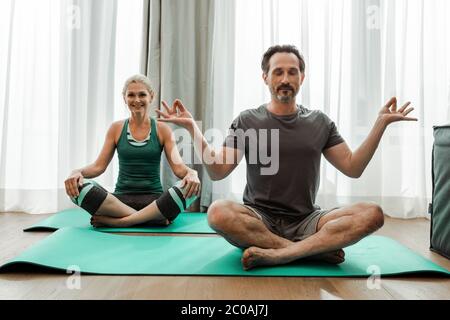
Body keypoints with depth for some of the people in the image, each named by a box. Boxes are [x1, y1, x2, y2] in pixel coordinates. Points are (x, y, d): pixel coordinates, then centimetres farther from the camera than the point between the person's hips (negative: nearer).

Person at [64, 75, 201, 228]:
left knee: (189, 187, -32)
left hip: (154, 199, -1)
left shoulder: (162, 129, 6)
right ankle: (152, 217, -26)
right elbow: (99, 166, 7)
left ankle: (116, 221, -25)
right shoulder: (116, 129, 10)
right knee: (77, 187, -26)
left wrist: (191, 173, -26)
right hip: (121, 198, 1)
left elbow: (178, 166, -2)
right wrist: (78, 172, -16)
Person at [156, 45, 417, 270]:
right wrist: (192, 127, -15)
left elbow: (353, 168, 6)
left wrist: (381, 124, -2)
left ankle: (277, 254, -30)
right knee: (218, 213, -34)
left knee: (373, 214, -22)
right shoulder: (248, 122, 3)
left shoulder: (320, 122, 9)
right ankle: (317, 248, -25)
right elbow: (217, 172, -4)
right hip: (259, 219, -1)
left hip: (306, 221, 2)